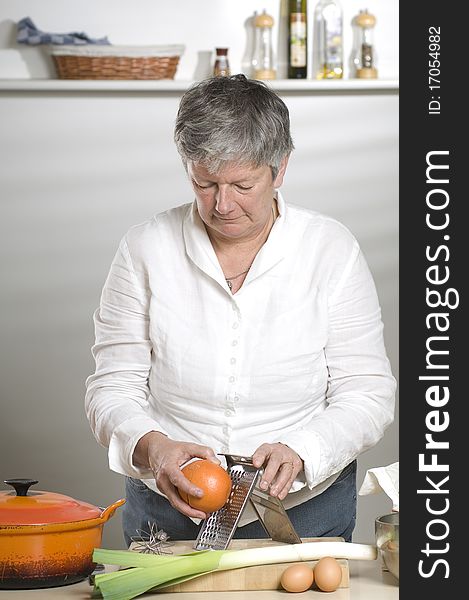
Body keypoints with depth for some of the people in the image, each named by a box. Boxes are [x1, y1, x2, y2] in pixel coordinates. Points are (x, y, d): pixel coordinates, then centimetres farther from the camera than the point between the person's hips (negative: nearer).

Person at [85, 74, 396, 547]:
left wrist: (300, 453, -20)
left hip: (304, 511, 0)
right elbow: (114, 389, 0)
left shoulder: (332, 250, -2)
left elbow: (366, 394, -2)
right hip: (169, 516, 1)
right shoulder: (147, 248, -1)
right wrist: (153, 448, -21)